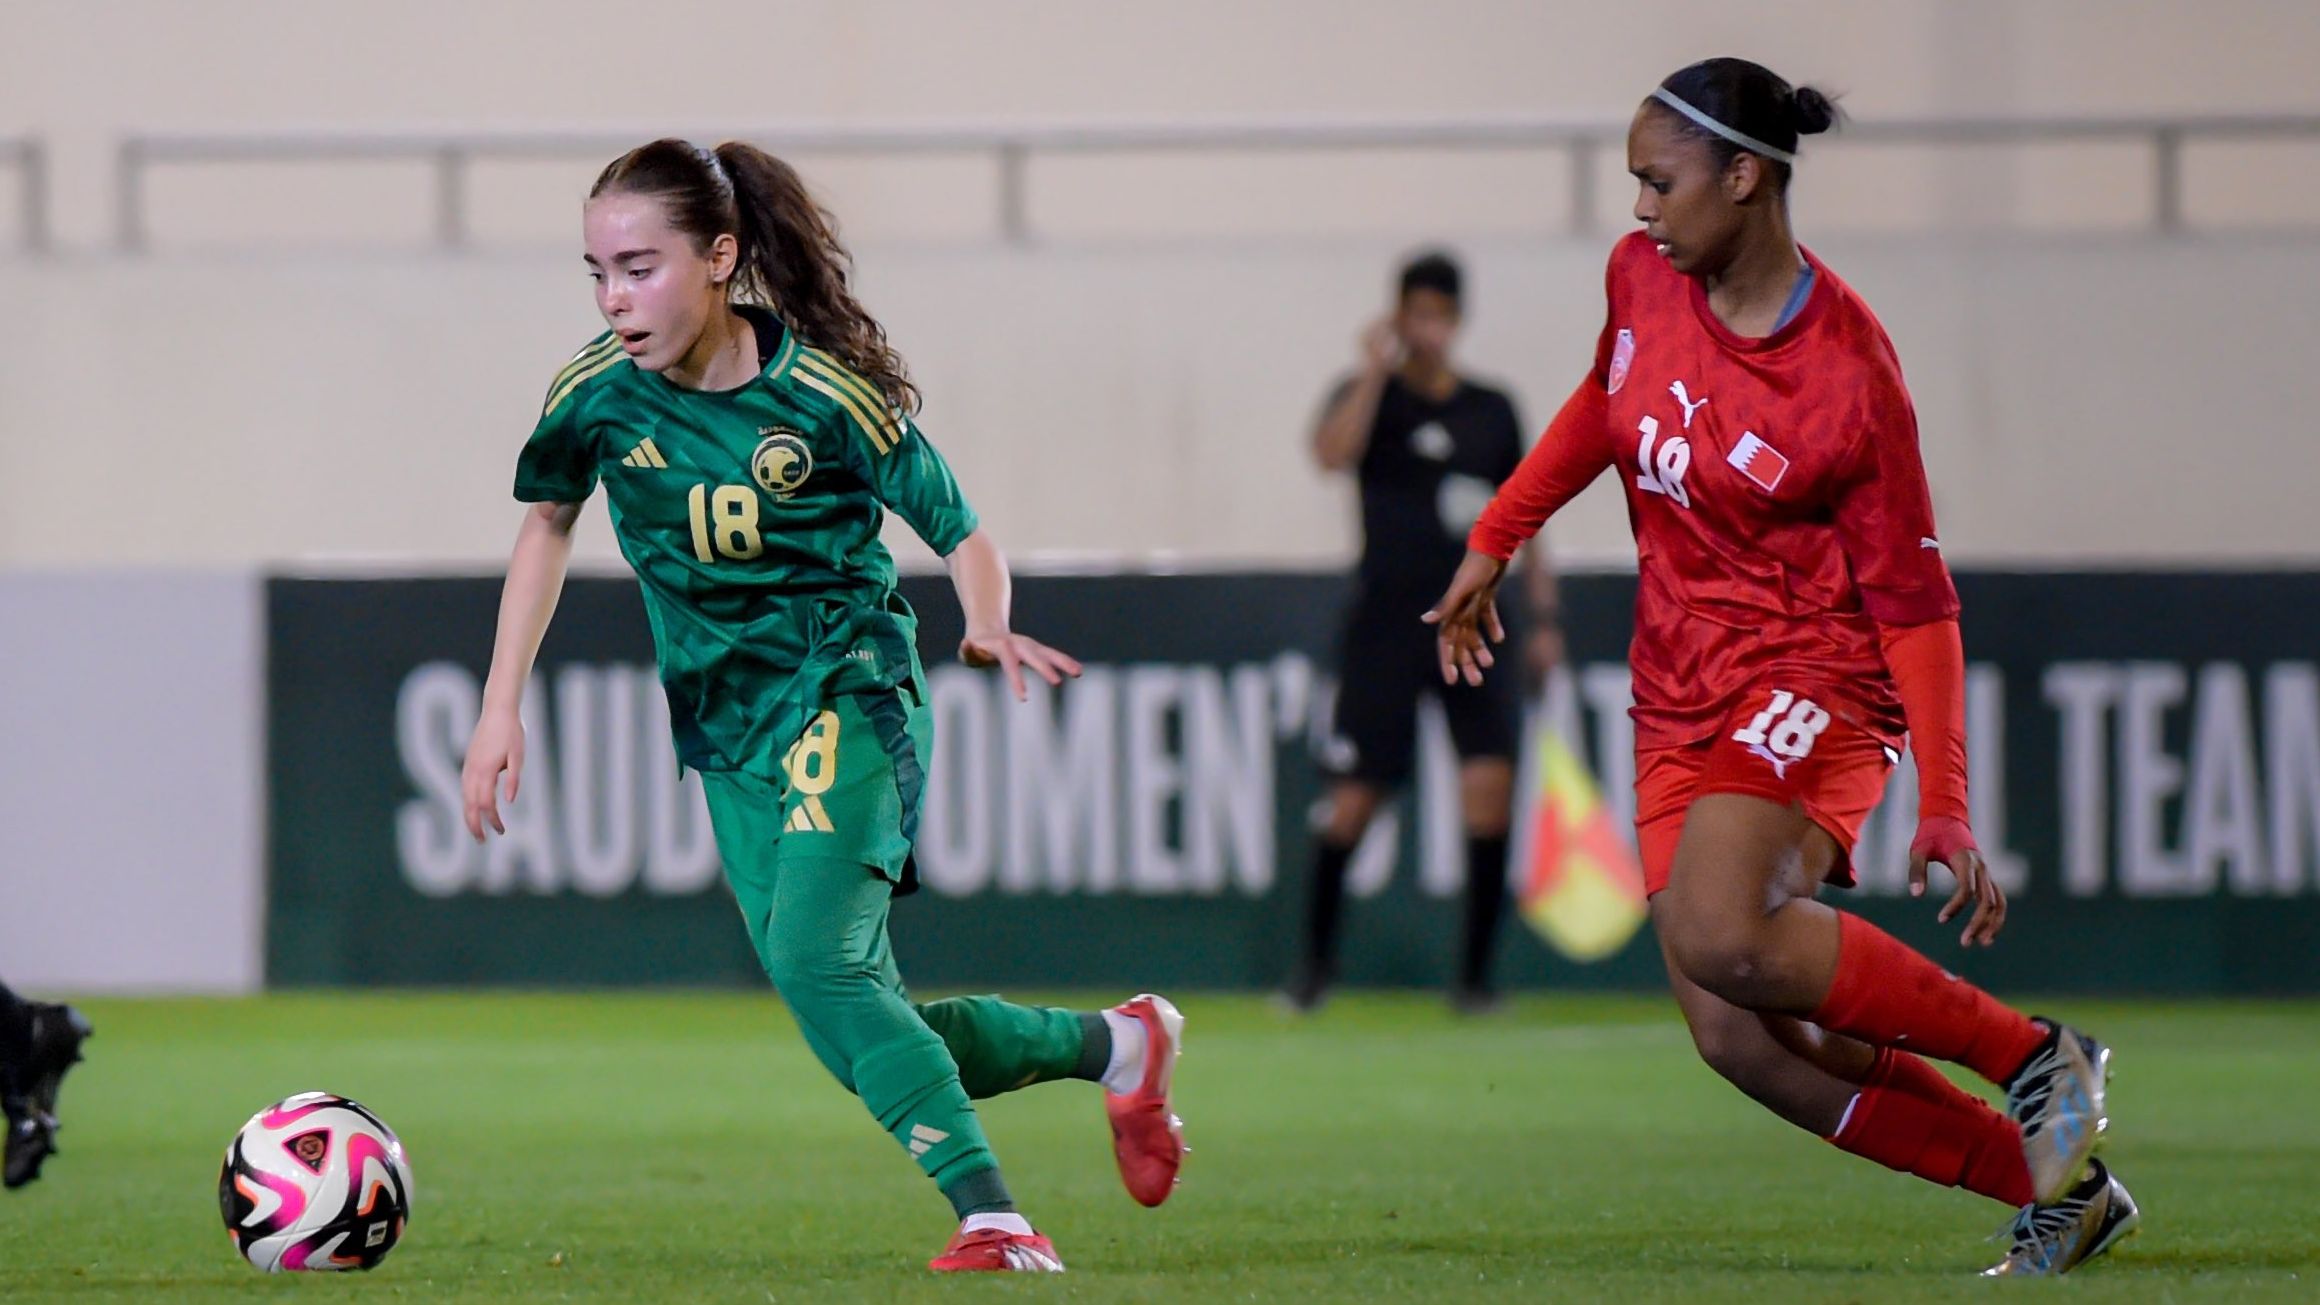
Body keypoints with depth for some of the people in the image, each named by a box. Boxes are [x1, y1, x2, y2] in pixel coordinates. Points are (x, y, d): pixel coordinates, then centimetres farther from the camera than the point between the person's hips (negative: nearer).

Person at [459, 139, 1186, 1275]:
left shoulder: (824, 395, -15)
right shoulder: (598, 394, -4)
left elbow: (961, 536, -6)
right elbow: (547, 521, 15)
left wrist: (989, 628, -28)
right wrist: (501, 706, 10)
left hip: (846, 695, -6)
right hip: (729, 733, 6)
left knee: (817, 962, -27)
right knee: (860, 1027, 3)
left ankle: (995, 1224, -27)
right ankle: (1114, 1044, 25)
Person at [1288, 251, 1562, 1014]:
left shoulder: (1493, 412, 11)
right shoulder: (1369, 397, 2)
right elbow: (1332, 454, -20)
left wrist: (1543, 619, 10)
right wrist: (1376, 371, -21)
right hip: (1386, 628, -2)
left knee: (1490, 783, -13)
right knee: (1353, 801, -2)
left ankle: (1474, 973, -5)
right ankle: (1315, 961, 18)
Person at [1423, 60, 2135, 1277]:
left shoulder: (1848, 376, -16)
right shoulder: (1641, 277, 1)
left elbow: (1912, 600, -11)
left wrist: (1944, 807, -16)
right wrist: (1492, 542, 22)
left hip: (1808, 682, -6)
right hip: (1680, 702, 7)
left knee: (1721, 939, -33)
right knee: (1743, 1042, -8)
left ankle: (2031, 1054, -16)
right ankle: (2056, 1185, 3)